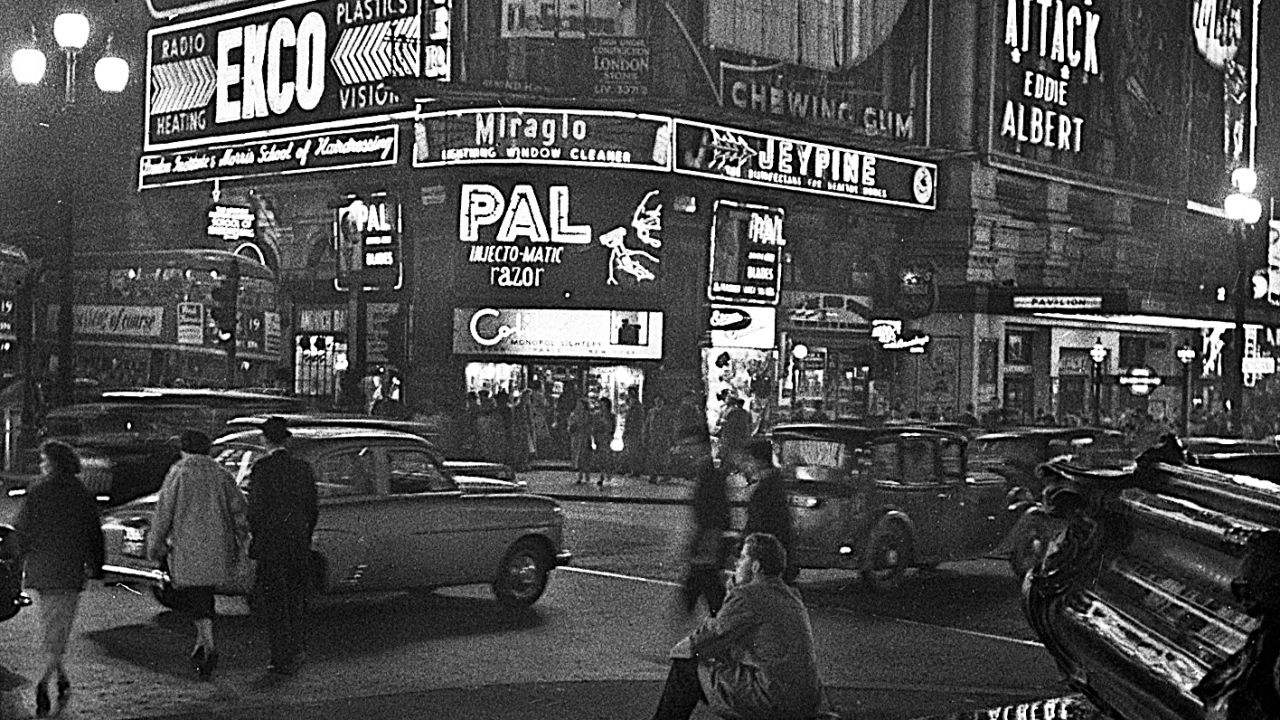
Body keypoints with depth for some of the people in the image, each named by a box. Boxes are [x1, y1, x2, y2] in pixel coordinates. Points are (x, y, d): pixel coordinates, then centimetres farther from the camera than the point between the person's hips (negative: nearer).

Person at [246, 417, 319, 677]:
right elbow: (313, 509, 8)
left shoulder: (262, 468, -11)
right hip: (299, 545, 4)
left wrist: (255, 539, 0)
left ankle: (283, 661, 4)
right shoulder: (303, 468, 4)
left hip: (270, 546, -4)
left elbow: (256, 508, -13)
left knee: (275, 604, 3)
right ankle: (295, 653, 21)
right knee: (295, 602, 16)